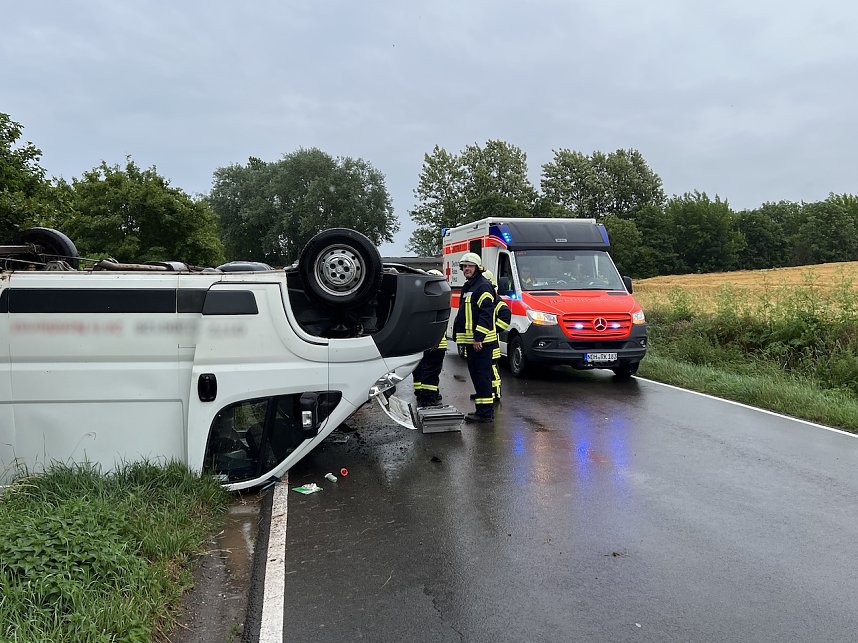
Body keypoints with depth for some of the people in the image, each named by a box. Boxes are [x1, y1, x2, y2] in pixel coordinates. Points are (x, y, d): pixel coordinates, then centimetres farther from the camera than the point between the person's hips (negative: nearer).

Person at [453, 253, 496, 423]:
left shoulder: (483, 286, -11)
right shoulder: (467, 287, 21)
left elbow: (486, 313, -19)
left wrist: (479, 337, -23)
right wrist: (459, 335, 24)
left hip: (480, 340, -10)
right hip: (470, 340, 10)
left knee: (482, 375, -9)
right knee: (476, 374, 14)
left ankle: (485, 412, -5)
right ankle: (482, 410, 22)